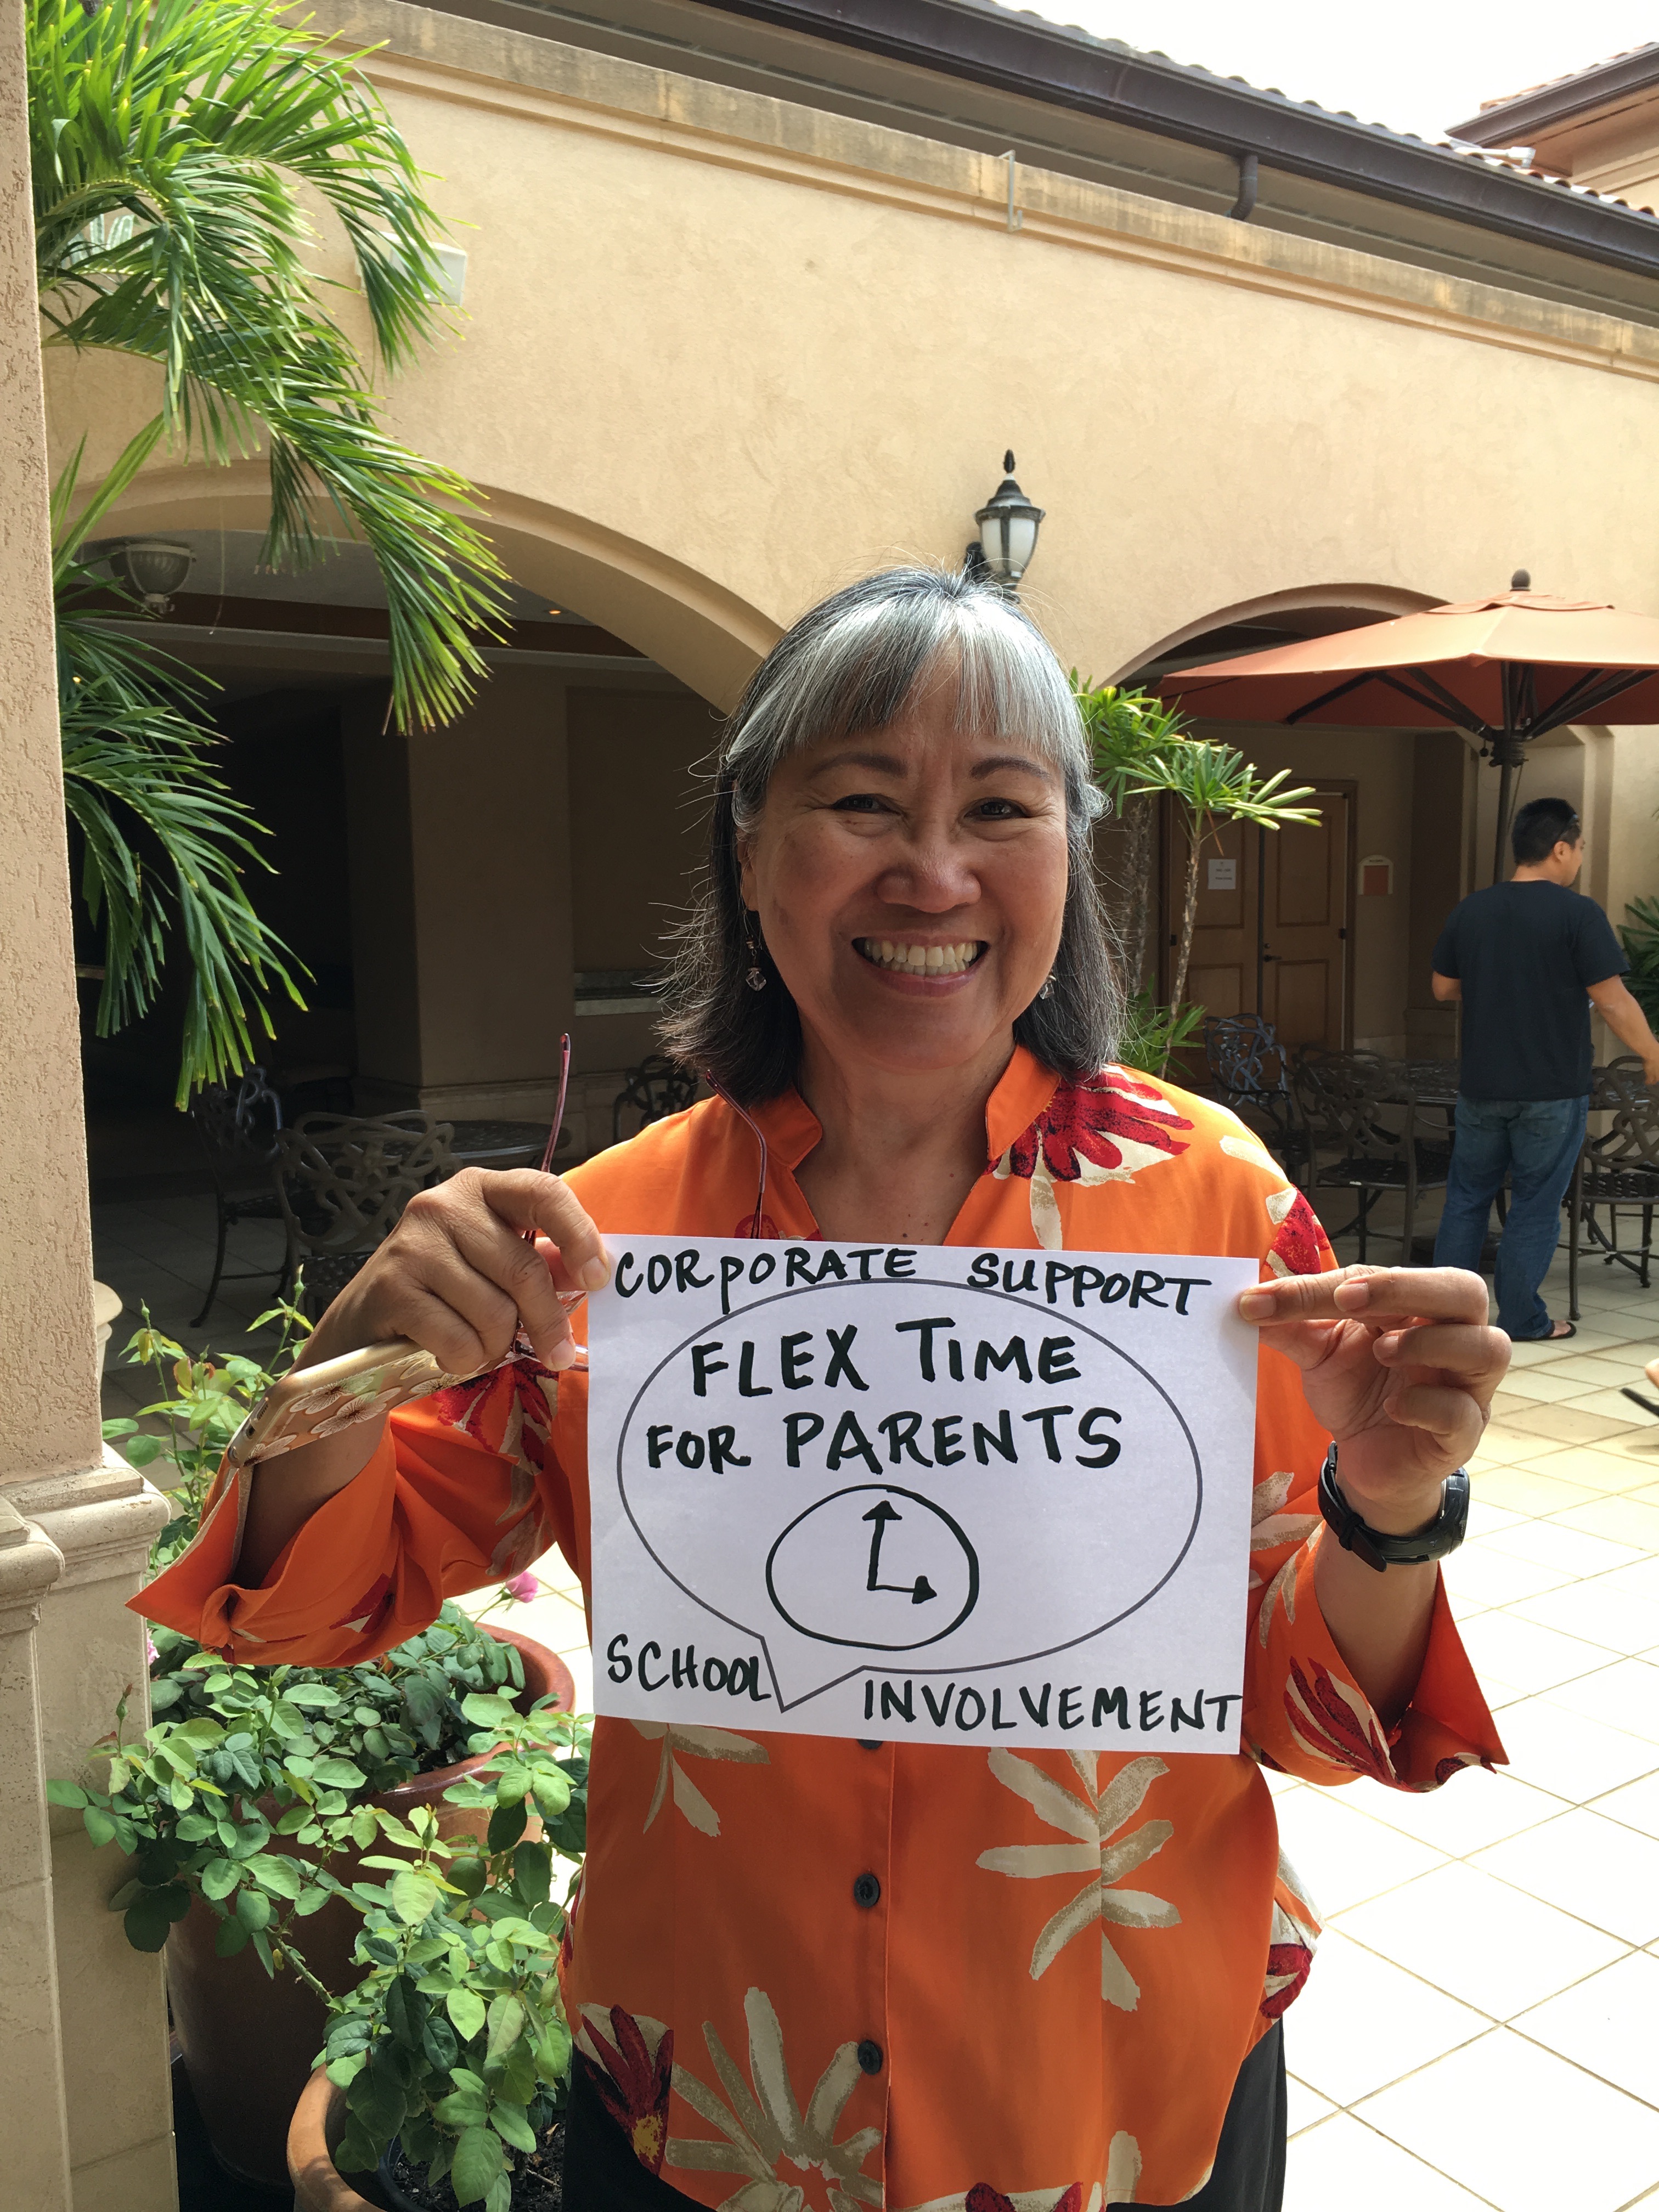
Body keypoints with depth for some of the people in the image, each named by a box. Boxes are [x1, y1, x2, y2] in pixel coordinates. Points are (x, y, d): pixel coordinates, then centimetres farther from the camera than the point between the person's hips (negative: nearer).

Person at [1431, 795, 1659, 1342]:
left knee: (1468, 1195, 15)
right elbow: (1613, 1003, -14)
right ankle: (1521, 1321, 14)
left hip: (1481, 1086, 4)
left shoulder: (1470, 910, 2)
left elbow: (1443, 989, 11)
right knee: (1536, 1206, 7)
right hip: (1552, 1091, -4)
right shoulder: (1578, 914, -13)